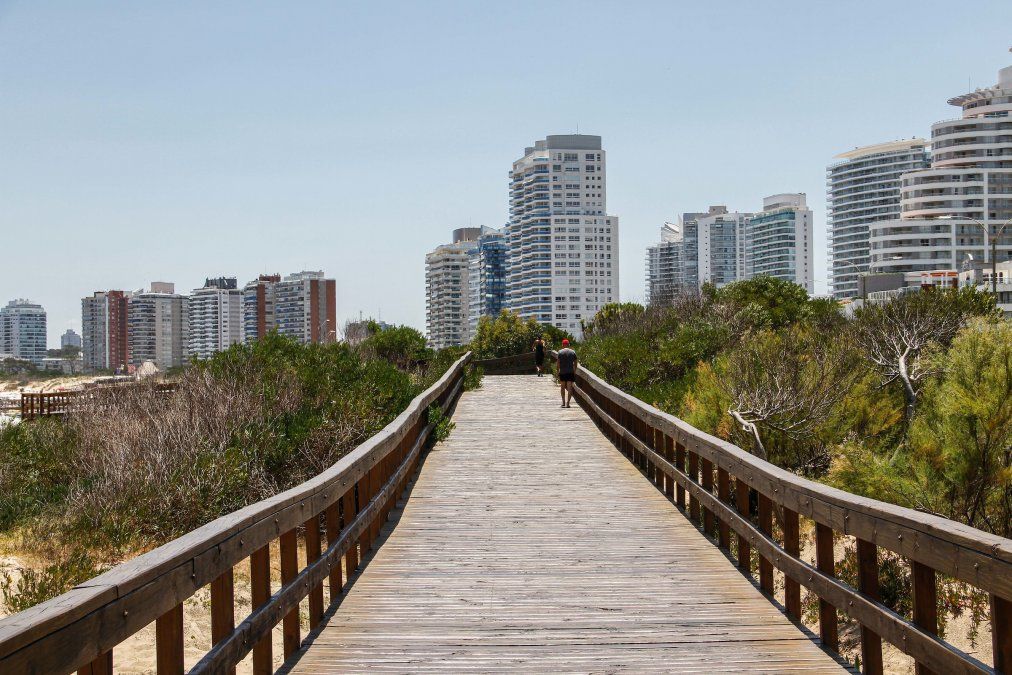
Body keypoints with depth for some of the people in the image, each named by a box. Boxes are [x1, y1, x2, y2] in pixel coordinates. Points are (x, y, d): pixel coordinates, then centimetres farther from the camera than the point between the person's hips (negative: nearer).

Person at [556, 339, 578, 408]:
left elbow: (558, 362, -5)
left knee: (563, 387, 15)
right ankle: (567, 403, -11)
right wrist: (574, 371, 13)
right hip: (570, 372, 0)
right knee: (569, 388, -1)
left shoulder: (560, 352, -2)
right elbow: (575, 363, 4)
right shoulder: (573, 352, 3)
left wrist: (558, 371, 1)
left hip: (562, 372, 0)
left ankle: (563, 402, 18)